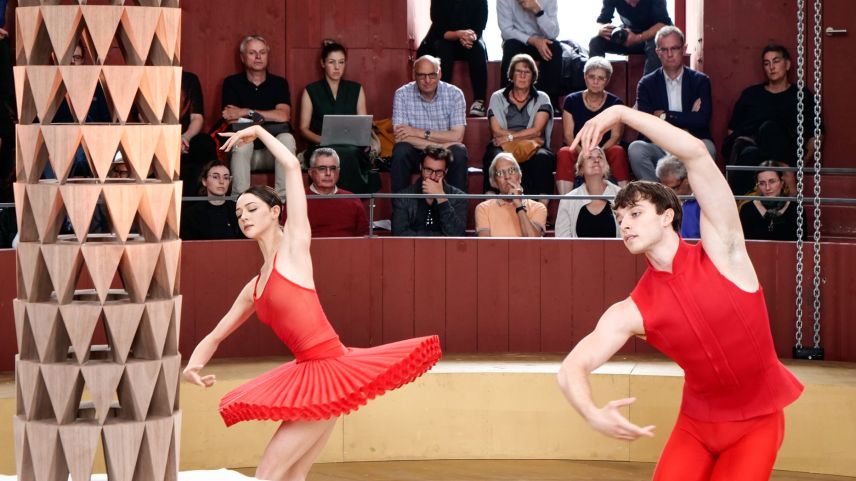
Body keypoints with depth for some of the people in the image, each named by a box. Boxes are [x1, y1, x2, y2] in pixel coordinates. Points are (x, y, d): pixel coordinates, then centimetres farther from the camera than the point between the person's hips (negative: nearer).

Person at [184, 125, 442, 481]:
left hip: (332, 369, -8)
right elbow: (215, 336, 24)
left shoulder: (294, 245, -1)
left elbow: (292, 167, -4)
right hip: (308, 373, 8)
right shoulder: (253, 290, 18)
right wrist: (193, 365, 3)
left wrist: (259, 132, 9)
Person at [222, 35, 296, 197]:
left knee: (287, 138, -30)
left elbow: (284, 116, -10)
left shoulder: (279, 83, 8)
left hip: (273, 152, 1)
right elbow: (231, 119, -7)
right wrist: (269, 116, -15)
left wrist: (246, 113, -12)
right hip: (244, 152, -1)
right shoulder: (232, 83, 7)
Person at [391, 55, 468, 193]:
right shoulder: (402, 94, -10)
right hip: (415, 151, 0)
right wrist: (440, 145, -25)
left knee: (459, 152, -30)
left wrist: (420, 133, -21)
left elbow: (457, 136, -15)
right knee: (400, 151, -31)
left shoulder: (455, 94, -9)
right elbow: (401, 137, -18)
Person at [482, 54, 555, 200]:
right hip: (504, 149, 0)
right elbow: (497, 132, 2)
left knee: (542, 158, -35)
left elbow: (537, 131, 0)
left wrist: (510, 136, -8)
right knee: (496, 158, -36)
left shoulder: (542, 99, 14)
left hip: (533, 149, 0)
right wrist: (528, 135, -3)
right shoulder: (498, 98, 14)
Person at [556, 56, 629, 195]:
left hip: (605, 152, 0)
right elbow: (568, 135, 2)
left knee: (618, 151, -33)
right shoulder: (571, 101, 8)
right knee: (564, 153, -32)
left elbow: (616, 136, 0)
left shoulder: (615, 103, 8)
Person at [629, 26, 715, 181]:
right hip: (658, 147, 0)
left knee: (707, 149, -33)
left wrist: (665, 116, -7)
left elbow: (702, 119, -9)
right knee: (635, 149, -31)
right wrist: (686, 119, -9)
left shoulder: (700, 81, 6)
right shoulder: (647, 84, 6)